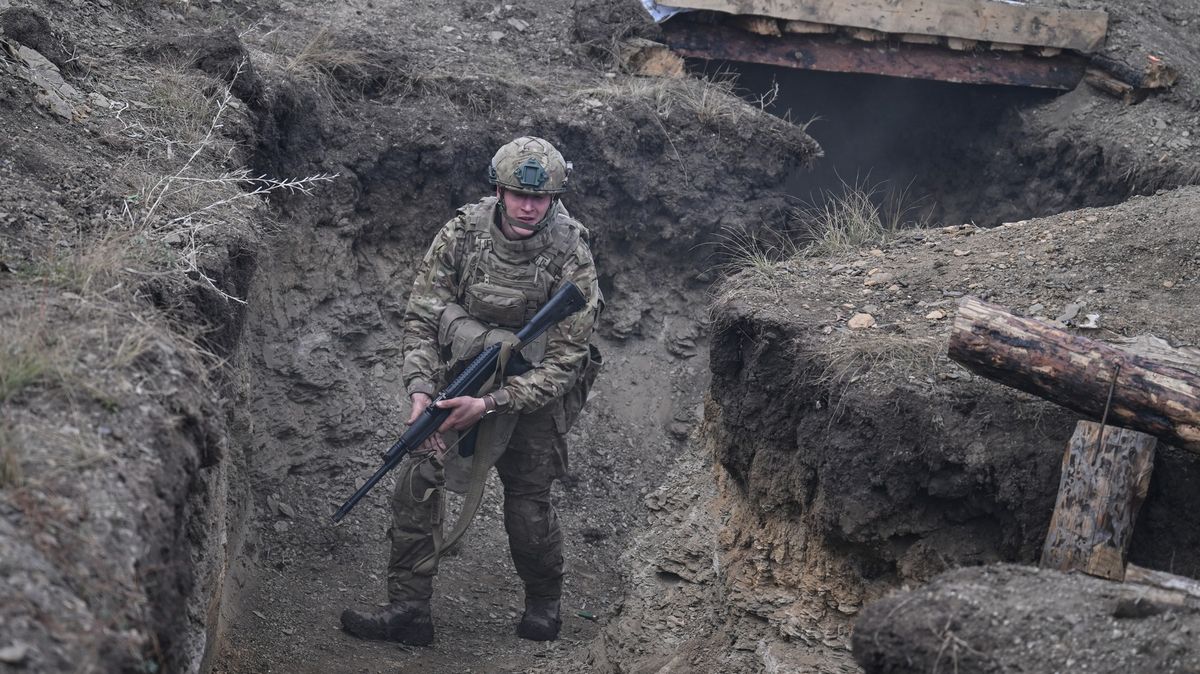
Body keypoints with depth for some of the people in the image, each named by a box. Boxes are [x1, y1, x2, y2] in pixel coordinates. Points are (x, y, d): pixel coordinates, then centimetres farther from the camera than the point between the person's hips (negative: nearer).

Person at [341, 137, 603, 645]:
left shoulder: (570, 255, -22)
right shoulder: (464, 232, -15)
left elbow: (565, 358, -22)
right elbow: (422, 315, -8)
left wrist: (490, 404, -31)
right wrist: (420, 389, -23)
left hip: (537, 387, -2)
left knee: (528, 503, -2)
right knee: (418, 478, -11)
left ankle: (544, 602, 27)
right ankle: (408, 609, -4)